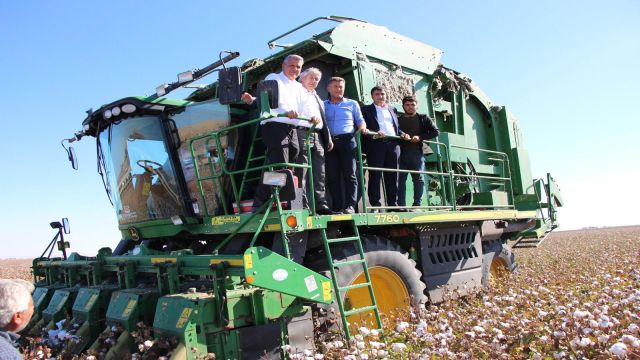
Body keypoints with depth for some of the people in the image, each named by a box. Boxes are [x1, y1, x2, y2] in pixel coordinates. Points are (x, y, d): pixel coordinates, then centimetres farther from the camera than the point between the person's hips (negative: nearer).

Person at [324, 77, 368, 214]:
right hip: (329, 142, 1)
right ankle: (337, 207, -1)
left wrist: (362, 127, -5)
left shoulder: (352, 104, 18)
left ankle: (350, 205, -10)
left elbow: (360, 121, 16)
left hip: (347, 141, -1)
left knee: (350, 174, -8)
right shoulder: (323, 105, 18)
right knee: (333, 176, -3)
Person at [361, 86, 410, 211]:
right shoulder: (366, 109, 9)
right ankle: (375, 205, -5)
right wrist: (375, 132, -19)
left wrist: (402, 134, 6)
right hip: (376, 144, -4)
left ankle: (393, 204, 9)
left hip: (393, 144, 4)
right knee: (375, 175, -6)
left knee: (392, 176, 4)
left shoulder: (392, 110, 24)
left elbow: (397, 127, 26)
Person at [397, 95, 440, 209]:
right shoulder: (398, 120, 18)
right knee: (400, 179, -4)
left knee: (418, 178, -3)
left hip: (417, 153, -1)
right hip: (401, 153, 1)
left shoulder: (423, 119, 13)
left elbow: (436, 132, 4)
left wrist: (420, 137, -8)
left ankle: (417, 204, 0)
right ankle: (401, 205, -3)